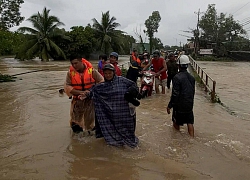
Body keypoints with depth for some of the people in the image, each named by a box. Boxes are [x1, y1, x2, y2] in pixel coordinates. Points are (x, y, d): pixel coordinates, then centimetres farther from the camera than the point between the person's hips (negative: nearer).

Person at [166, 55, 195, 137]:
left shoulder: (177, 77, -19)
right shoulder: (191, 77, 3)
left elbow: (175, 94, -20)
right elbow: (193, 91, 12)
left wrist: (169, 106, -12)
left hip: (179, 105, -6)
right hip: (189, 105, 6)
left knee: (176, 123, 12)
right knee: (190, 123, 14)